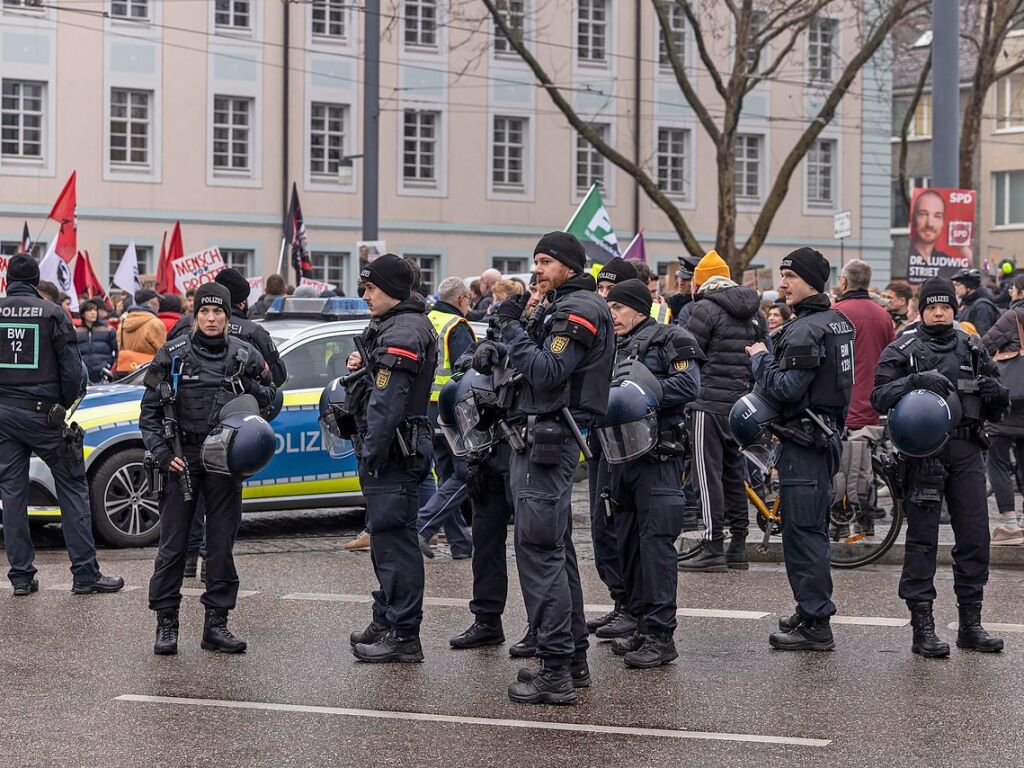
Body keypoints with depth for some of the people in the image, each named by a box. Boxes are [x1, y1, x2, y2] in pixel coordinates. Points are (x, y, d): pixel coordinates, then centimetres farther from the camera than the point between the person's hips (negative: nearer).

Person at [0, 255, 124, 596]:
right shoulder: (52, 313, -7)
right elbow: (73, 369, -7)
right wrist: (65, 404, 8)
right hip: (43, 414, -3)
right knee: (73, 490, 5)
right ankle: (85, 574, 3)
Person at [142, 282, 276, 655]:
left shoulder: (245, 356, 4)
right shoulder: (172, 355, 0)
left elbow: (270, 401, 15)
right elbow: (149, 411, 3)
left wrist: (254, 385, -7)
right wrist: (162, 453, -8)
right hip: (182, 458, -2)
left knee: (222, 543, 5)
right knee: (173, 543, -1)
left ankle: (216, 623, 12)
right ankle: (166, 623, 7)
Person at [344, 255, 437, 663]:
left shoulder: (401, 335, -17)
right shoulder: (402, 326, 17)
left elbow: (386, 404, -22)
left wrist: (371, 456, -20)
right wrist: (361, 368, 8)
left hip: (392, 455, -11)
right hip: (393, 452, 11)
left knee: (394, 542, -8)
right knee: (386, 541, 18)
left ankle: (404, 637, -5)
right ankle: (386, 622, 28)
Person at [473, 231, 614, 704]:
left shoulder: (579, 310, -12)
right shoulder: (559, 308, 21)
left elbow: (546, 373, -22)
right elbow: (536, 362, 19)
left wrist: (512, 328, -14)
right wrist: (497, 349, 2)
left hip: (546, 442, -11)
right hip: (544, 439, 11)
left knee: (539, 549, -13)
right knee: (556, 549, 16)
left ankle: (555, 671, -14)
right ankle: (573, 657, 24)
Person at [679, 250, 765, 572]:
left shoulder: (705, 309, -7)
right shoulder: (753, 313, 16)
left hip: (710, 403, -7)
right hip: (742, 404, 7)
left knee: (709, 473, -5)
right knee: (734, 473, 12)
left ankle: (713, 548, -7)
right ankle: (738, 548, 14)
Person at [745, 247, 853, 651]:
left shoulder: (805, 330, -18)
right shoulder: (839, 321, 14)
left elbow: (786, 387, -23)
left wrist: (760, 357, -7)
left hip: (805, 439, -10)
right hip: (830, 433, 10)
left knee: (801, 530, -8)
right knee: (815, 527, 17)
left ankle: (815, 624, -8)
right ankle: (813, 611, 25)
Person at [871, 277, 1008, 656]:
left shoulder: (972, 348, 14)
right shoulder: (902, 351, 2)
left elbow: (996, 410, 19)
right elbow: (879, 396, -10)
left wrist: (995, 391, -4)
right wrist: (916, 381, -25)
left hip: (966, 453, 4)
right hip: (923, 453, -4)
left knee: (974, 538, 4)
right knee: (922, 540, -1)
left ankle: (971, 623, 15)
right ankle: (922, 628, 2)